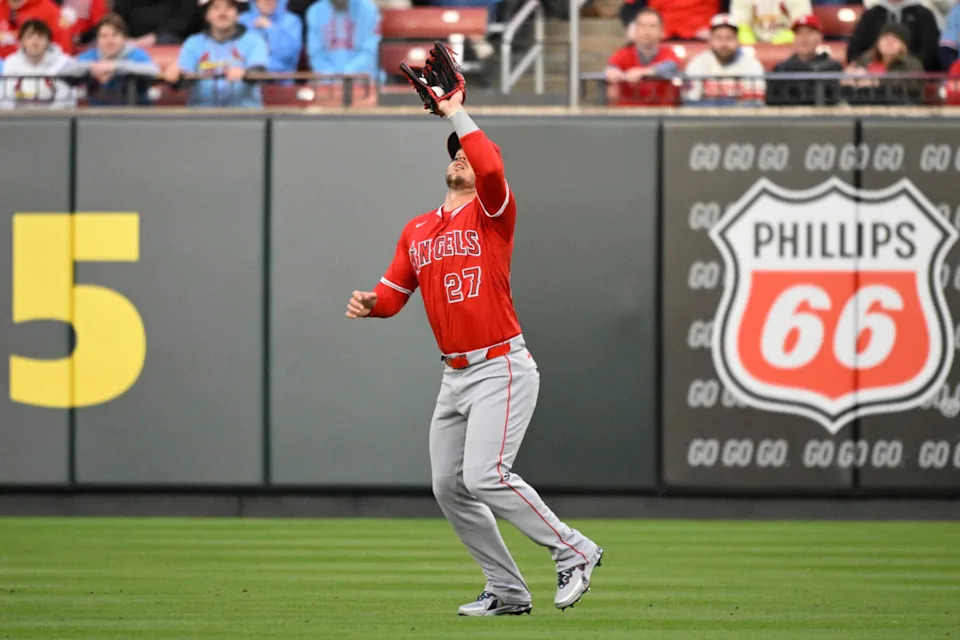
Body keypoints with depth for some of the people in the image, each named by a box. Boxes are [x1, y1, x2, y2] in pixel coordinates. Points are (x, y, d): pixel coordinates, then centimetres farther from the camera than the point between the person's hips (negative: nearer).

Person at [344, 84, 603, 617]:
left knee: (485, 476, -21)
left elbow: (490, 167, -26)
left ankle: (575, 552, -7)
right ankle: (508, 592, 16)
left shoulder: (492, 213, -5)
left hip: (502, 369, -8)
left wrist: (456, 114, -18)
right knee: (449, 487, 7)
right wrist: (370, 304, -6)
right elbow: (394, 294, 16)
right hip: (455, 375, 8)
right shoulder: (417, 231, 15)